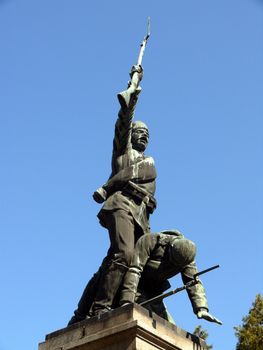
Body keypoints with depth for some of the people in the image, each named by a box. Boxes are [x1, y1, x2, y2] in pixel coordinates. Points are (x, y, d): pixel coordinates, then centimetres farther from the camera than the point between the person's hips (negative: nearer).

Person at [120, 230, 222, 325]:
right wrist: (126, 301, -41)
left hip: (153, 291, 6)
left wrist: (201, 308, -33)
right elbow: (133, 270, -33)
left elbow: (193, 282, -17)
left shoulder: (187, 256, -12)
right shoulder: (150, 241, -28)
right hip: (136, 287, -6)